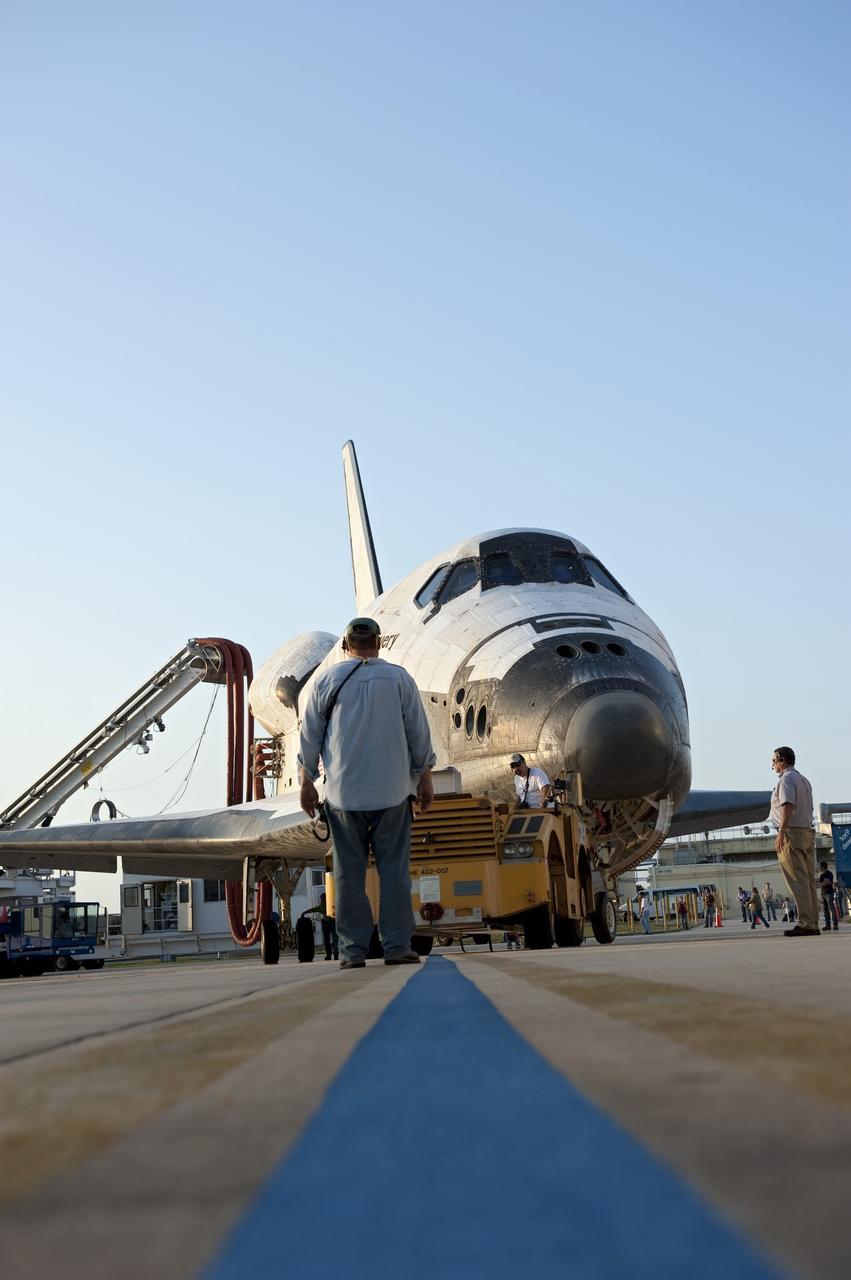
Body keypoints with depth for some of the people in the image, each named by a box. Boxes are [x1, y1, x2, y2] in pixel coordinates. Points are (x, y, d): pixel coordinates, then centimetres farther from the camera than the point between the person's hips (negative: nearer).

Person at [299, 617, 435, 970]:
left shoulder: (328, 680, 4)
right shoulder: (399, 678, 4)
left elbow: (310, 736, 6)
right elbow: (419, 733, 5)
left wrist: (307, 782, 14)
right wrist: (424, 778, 14)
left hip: (343, 792, 0)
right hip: (392, 791, 0)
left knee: (349, 872, 3)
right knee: (394, 869, 3)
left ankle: (353, 950, 3)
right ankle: (397, 946, 1)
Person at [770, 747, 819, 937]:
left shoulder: (786, 779, -7)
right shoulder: (804, 780, 21)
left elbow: (788, 805, -19)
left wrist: (781, 833, -23)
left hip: (792, 833, -9)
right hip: (808, 832, 9)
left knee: (797, 881, -10)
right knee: (809, 880, 7)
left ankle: (805, 924, -14)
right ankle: (813, 924, 7)